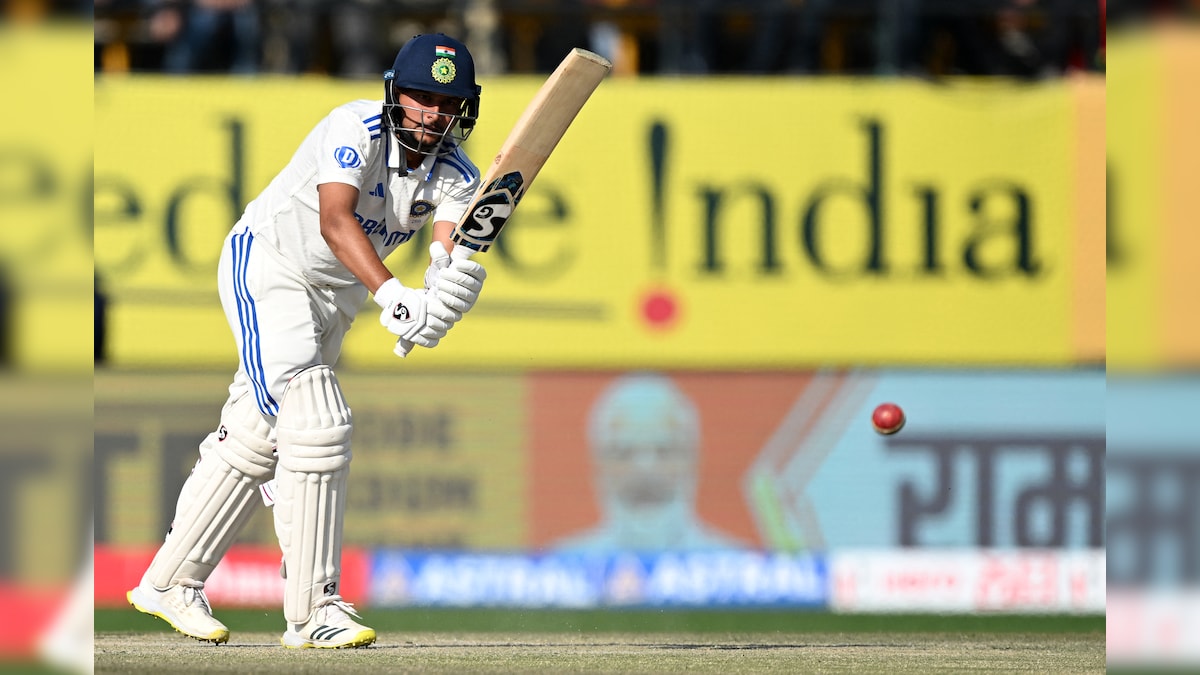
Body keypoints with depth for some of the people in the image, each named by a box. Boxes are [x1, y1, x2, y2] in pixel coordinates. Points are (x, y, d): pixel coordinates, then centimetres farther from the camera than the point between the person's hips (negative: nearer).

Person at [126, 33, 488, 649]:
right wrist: (391, 295, -56)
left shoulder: (455, 174, -11)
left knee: (257, 436, 12)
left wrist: (449, 280, -54)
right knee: (316, 424, -20)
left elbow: (448, 250, -29)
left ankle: (169, 583, 24)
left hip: (337, 297, 7)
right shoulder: (356, 129, -27)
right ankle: (312, 610, -18)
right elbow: (335, 221, -42)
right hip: (267, 267, -7)